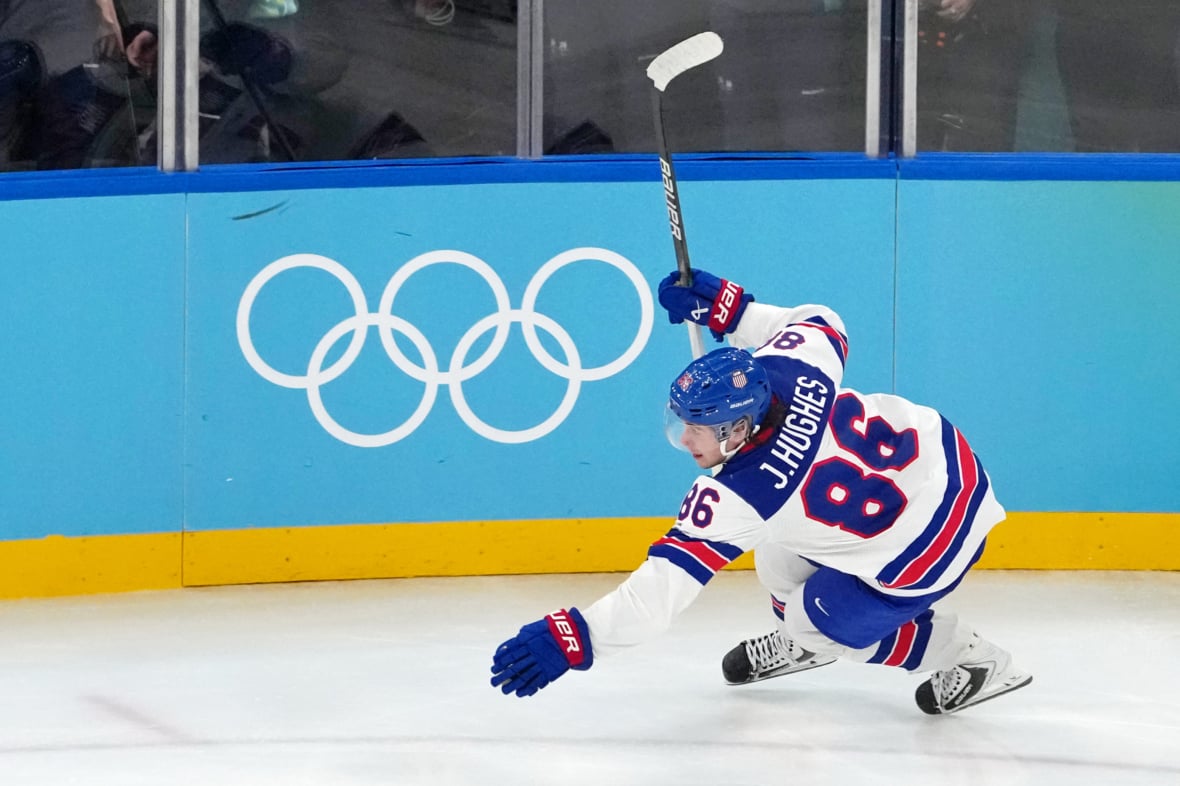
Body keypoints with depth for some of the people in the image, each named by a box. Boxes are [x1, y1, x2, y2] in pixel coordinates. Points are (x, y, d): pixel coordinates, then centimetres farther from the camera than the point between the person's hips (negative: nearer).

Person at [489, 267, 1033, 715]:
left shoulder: (733, 499, -29)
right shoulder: (784, 368, -14)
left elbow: (666, 583, -30)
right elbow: (824, 324, 9)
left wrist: (575, 639, -35)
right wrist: (725, 307, 4)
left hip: (928, 544, -8)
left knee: (826, 621, 13)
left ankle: (974, 662, 27)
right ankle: (799, 646, 46)